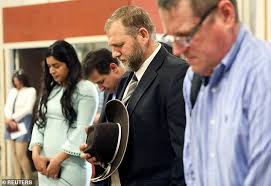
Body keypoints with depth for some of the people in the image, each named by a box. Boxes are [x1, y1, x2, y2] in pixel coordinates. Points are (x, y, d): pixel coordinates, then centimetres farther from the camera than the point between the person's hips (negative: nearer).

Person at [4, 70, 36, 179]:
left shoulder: (31, 90, 0)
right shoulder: (12, 91, 17)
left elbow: (27, 109, -9)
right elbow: (6, 107, 9)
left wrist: (12, 118, -12)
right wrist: (9, 120, -10)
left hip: (23, 123, -6)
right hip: (11, 124, 6)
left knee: (21, 154, -12)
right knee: (14, 153, 5)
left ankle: (29, 180, -1)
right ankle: (18, 180, 9)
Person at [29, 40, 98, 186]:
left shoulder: (86, 89, -5)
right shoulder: (50, 90, 14)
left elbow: (82, 130, -11)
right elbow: (40, 123, 10)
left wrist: (58, 159, -14)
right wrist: (36, 154, -5)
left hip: (69, 165, -6)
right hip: (45, 163, 6)